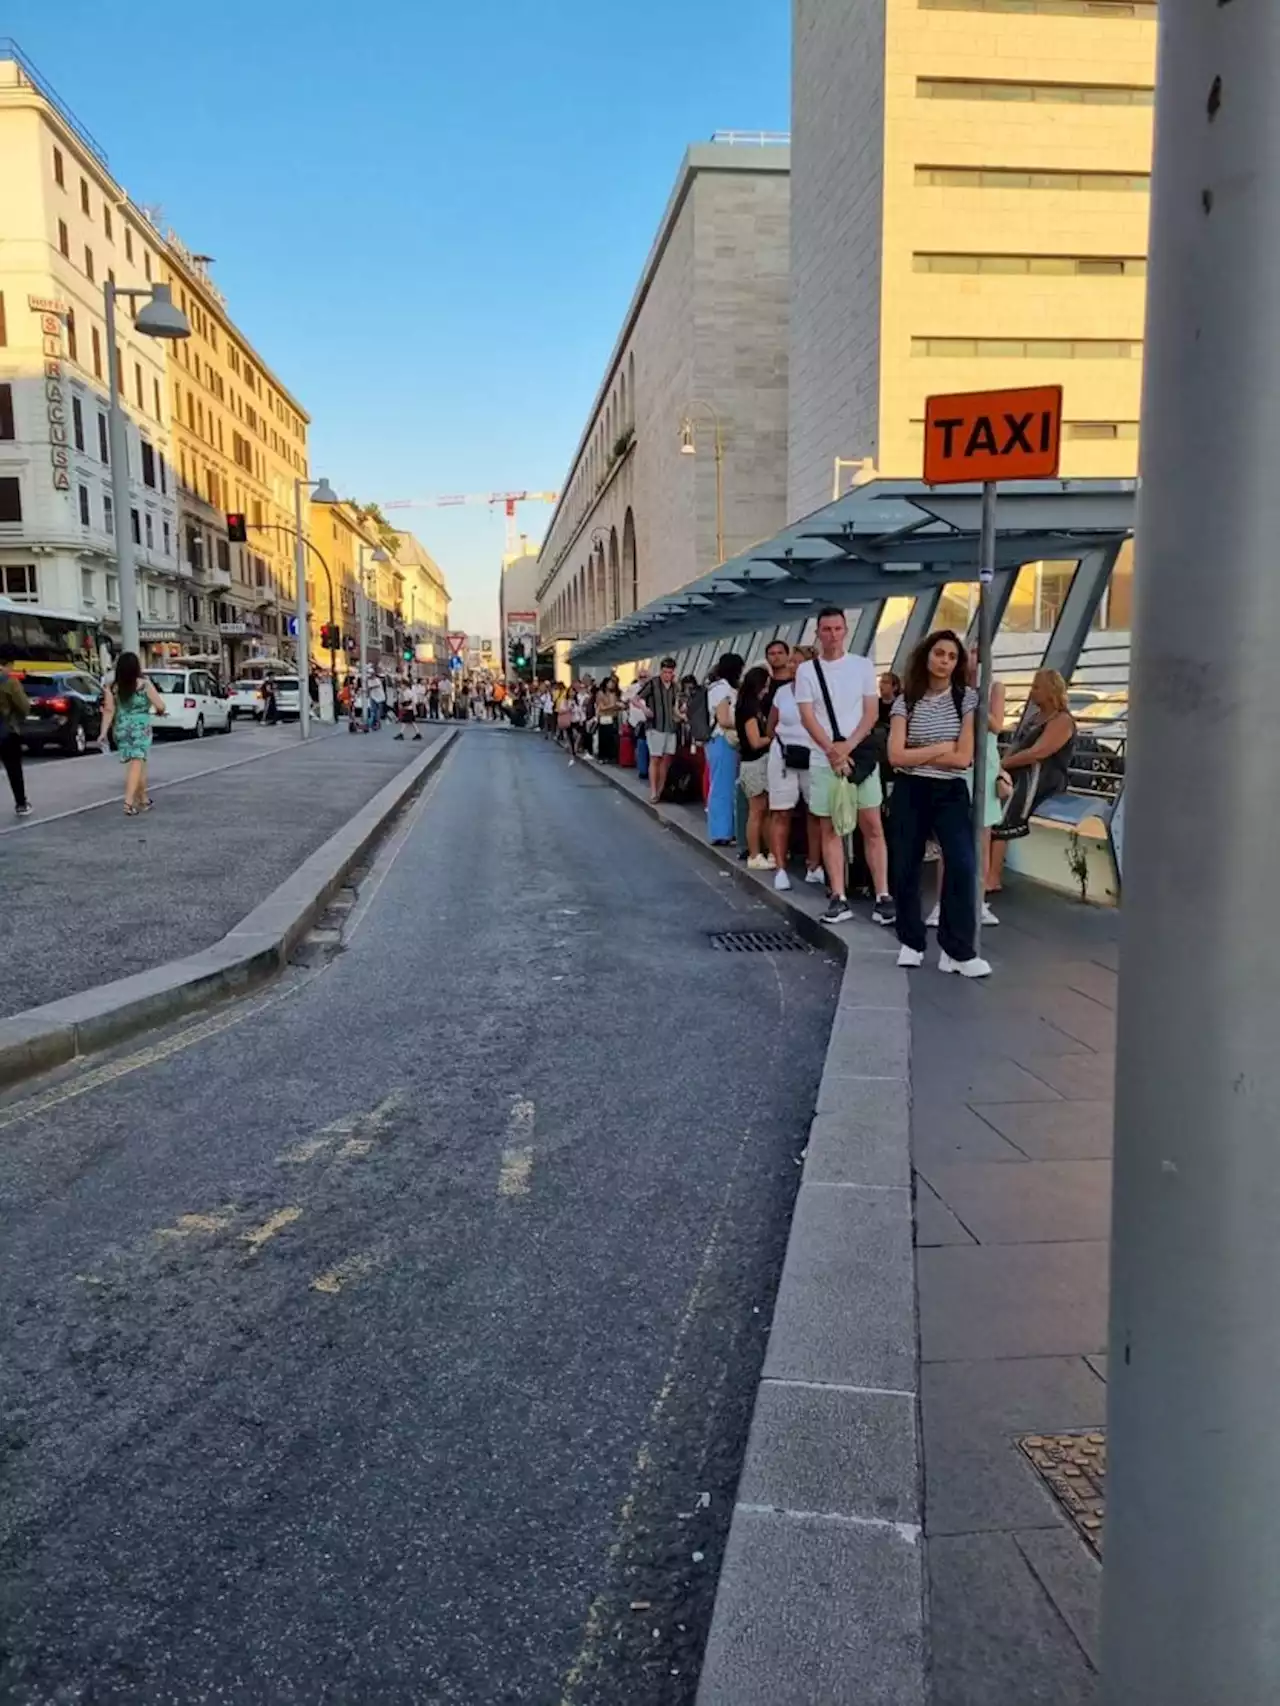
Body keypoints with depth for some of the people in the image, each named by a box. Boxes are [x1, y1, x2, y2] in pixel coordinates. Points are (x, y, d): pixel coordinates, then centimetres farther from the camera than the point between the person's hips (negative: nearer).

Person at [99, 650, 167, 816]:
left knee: (139, 764, 17)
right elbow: (160, 706, -8)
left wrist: (104, 732, -3)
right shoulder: (144, 685, -8)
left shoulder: (112, 688, 0)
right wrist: (159, 712, 15)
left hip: (121, 730, 4)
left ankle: (143, 800, 28)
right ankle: (129, 802, -20)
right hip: (140, 729, -4)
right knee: (136, 764, -7)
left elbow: (109, 711, -5)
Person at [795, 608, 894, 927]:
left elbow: (871, 713, -1)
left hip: (861, 755, 0)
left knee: (873, 828, -1)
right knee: (830, 829, 3)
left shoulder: (863, 665, 4)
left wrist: (847, 747, -13)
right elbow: (807, 717, -3)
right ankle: (839, 899, 7)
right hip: (823, 760, 0)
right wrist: (833, 751, -13)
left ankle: (883, 896, 2)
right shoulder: (806, 670, 3)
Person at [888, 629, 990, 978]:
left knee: (962, 866, -14)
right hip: (910, 792, 1)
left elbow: (964, 758, -9)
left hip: (951, 793, -1)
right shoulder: (906, 701, 1)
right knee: (906, 868, 5)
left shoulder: (967, 698, -1)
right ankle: (911, 942, 20)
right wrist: (941, 748, -8)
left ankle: (958, 950, -7)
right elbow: (896, 756, -9)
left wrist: (917, 755, -7)